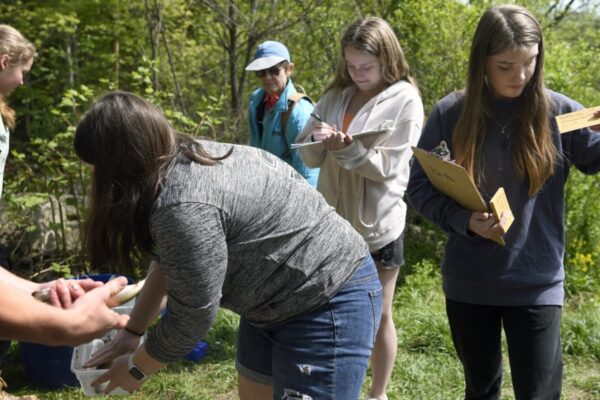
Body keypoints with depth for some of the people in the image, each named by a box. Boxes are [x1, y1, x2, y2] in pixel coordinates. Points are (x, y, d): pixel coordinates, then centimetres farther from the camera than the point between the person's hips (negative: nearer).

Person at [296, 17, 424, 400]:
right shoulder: (336, 96, 6)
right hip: (334, 219, 4)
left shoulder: (405, 99, -9)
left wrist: (349, 149, -29)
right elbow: (309, 157, 4)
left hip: (378, 224, -4)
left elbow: (389, 166, -15)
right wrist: (317, 140, -18)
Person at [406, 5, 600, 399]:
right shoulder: (450, 114, -6)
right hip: (468, 283, 1)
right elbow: (419, 186, -2)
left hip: (536, 284, -1)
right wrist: (463, 220, -19)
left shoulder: (557, 111, -6)